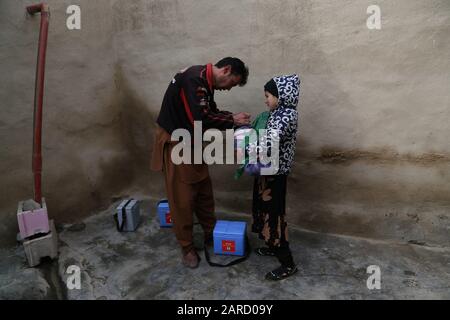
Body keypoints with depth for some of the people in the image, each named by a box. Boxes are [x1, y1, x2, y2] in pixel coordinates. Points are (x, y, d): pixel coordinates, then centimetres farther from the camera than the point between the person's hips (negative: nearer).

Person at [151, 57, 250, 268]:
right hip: (174, 143, -9)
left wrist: (234, 121, -4)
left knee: (204, 190, 16)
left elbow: (211, 114, 12)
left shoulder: (205, 83, 9)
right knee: (182, 198, 0)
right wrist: (232, 120, -19)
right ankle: (187, 247, 17)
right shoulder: (194, 78, -23)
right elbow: (201, 119, -32)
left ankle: (211, 232, 33)